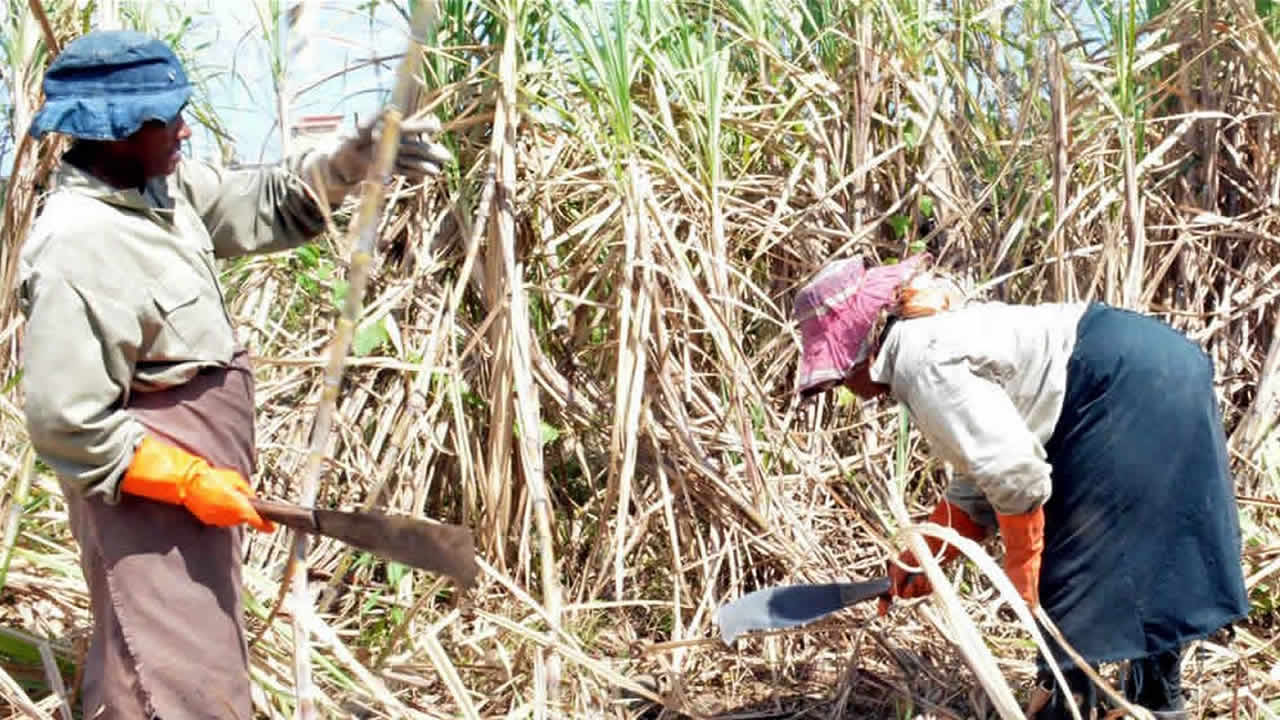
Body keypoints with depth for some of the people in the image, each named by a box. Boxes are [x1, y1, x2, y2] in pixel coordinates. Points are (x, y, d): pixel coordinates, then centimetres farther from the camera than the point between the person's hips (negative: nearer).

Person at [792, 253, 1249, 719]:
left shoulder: (925, 365, -17)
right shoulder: (934, 336, 15)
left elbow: (1014, 475, -22)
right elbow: (980, 475, 19)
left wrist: (1022, 570, -9)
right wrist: (922, 559, 17)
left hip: (1130, 389, -11)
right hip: (1160, 375, 11)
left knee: (1067, 567, -1)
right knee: (1139, 554, 22)